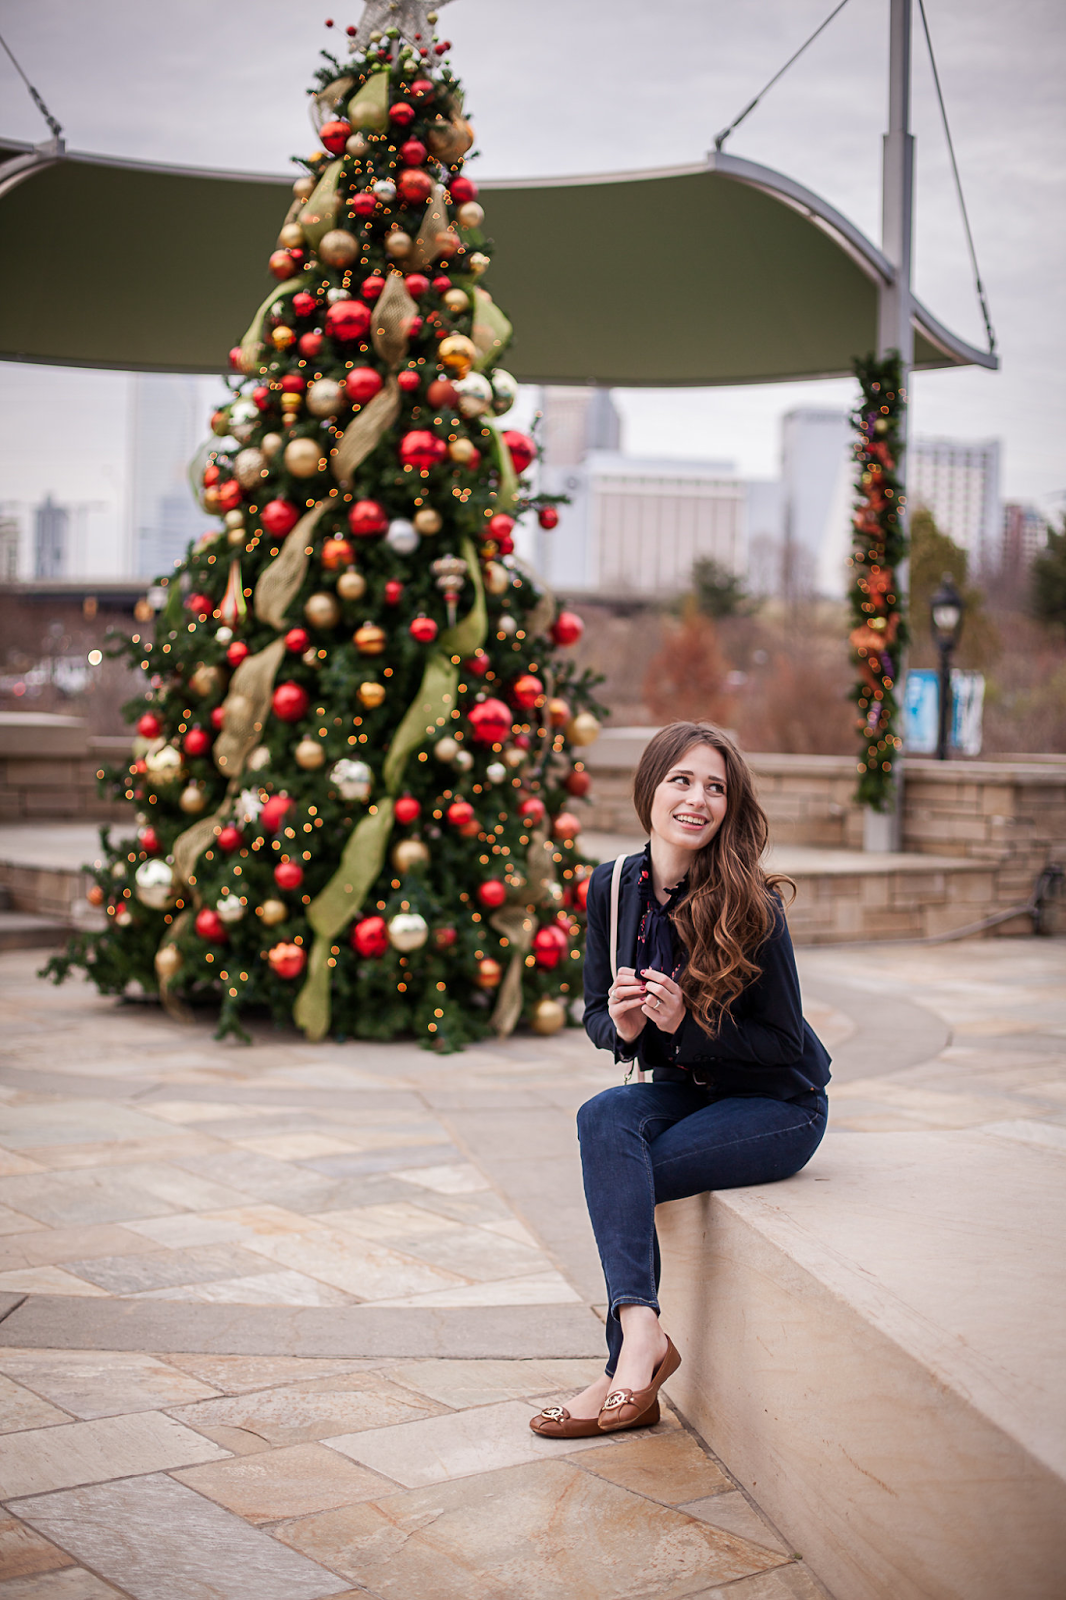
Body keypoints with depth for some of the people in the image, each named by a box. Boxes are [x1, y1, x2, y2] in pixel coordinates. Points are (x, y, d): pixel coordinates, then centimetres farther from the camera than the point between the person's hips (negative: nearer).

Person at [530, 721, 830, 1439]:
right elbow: (598, 1016, 5)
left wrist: (683, 1024, -27)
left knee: (619, 1175, -25)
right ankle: (641, 1328, -28)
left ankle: (630, 1361, -15)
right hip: (685, 1090, 5)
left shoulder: (751, 906, -20)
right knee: (604, 1117, -27)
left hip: (779, 1106, -5)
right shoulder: (615, 886, -4)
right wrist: (622, 1024, -19)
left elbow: (783, 1041, -15)